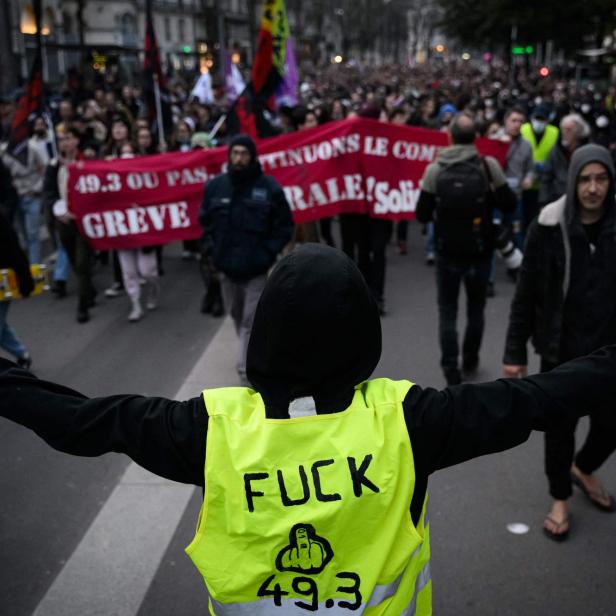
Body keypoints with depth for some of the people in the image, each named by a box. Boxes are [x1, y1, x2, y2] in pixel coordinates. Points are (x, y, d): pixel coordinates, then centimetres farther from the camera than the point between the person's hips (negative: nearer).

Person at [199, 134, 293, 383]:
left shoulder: (269, 187, -9)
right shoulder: (215, 186, 0)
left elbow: (284, 226, -1)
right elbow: (206, 221, 13)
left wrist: (268, 253, -10)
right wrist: (209, 249, 1)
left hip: (256, 268, -4)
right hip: (226, 265, 4)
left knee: (251, 321, -5)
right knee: (236, 314, 19)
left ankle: (247, 369, -2)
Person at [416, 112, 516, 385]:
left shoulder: (434, 169, -10)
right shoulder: (489, 165, -10)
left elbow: (422, 215, -6)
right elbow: (509, 205, -3)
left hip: (447, 253, 0)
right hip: (480, 252, 1)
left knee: (447, 312, 11)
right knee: (476, 309, 19)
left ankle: (451, 369, 7)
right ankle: (470, 361, 33)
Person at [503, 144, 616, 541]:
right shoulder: (549, 227, -13)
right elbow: (527, 293, -7)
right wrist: (515, 351, -6)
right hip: (561, 347, -2)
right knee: (560, 425, 11)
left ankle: (584, 469, 46)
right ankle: (561, 498, 35)